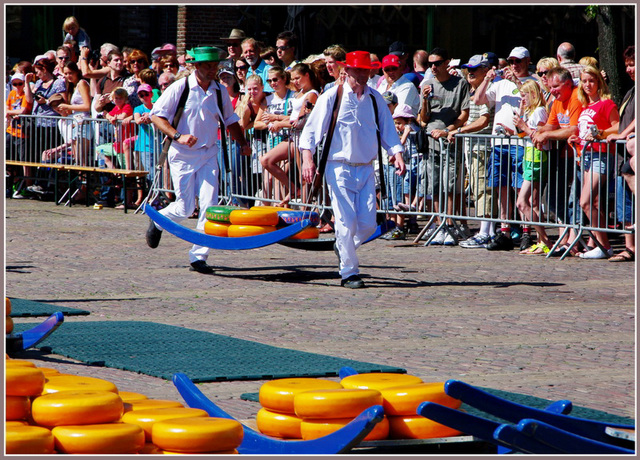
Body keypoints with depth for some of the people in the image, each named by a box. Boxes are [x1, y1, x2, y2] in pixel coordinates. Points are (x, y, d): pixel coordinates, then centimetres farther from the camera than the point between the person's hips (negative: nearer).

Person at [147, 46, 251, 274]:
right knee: (185, 208, 0)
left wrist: (243, 142, 5)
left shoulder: (220, 92, 6)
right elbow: (156, 115, -9)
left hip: (208, 155, 3)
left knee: (209, 206, -10)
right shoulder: (180, 88, -8)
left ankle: (198, 256, -4)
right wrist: (178, 136, -22)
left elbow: (230, 121, 21)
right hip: (183, 155, -3)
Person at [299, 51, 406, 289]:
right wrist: (307, 157, -16)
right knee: (346, 222, -7)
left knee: (368, 224, -1)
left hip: (366, 169, 4)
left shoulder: (375, 99, 9)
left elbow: (387, 129, 13)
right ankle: (349, 273, 2)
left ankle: (344, 247, 30)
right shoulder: (331, 97, -3)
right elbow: (312, 128, -4)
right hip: (339, 168, -4)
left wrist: (397, 153, -3)